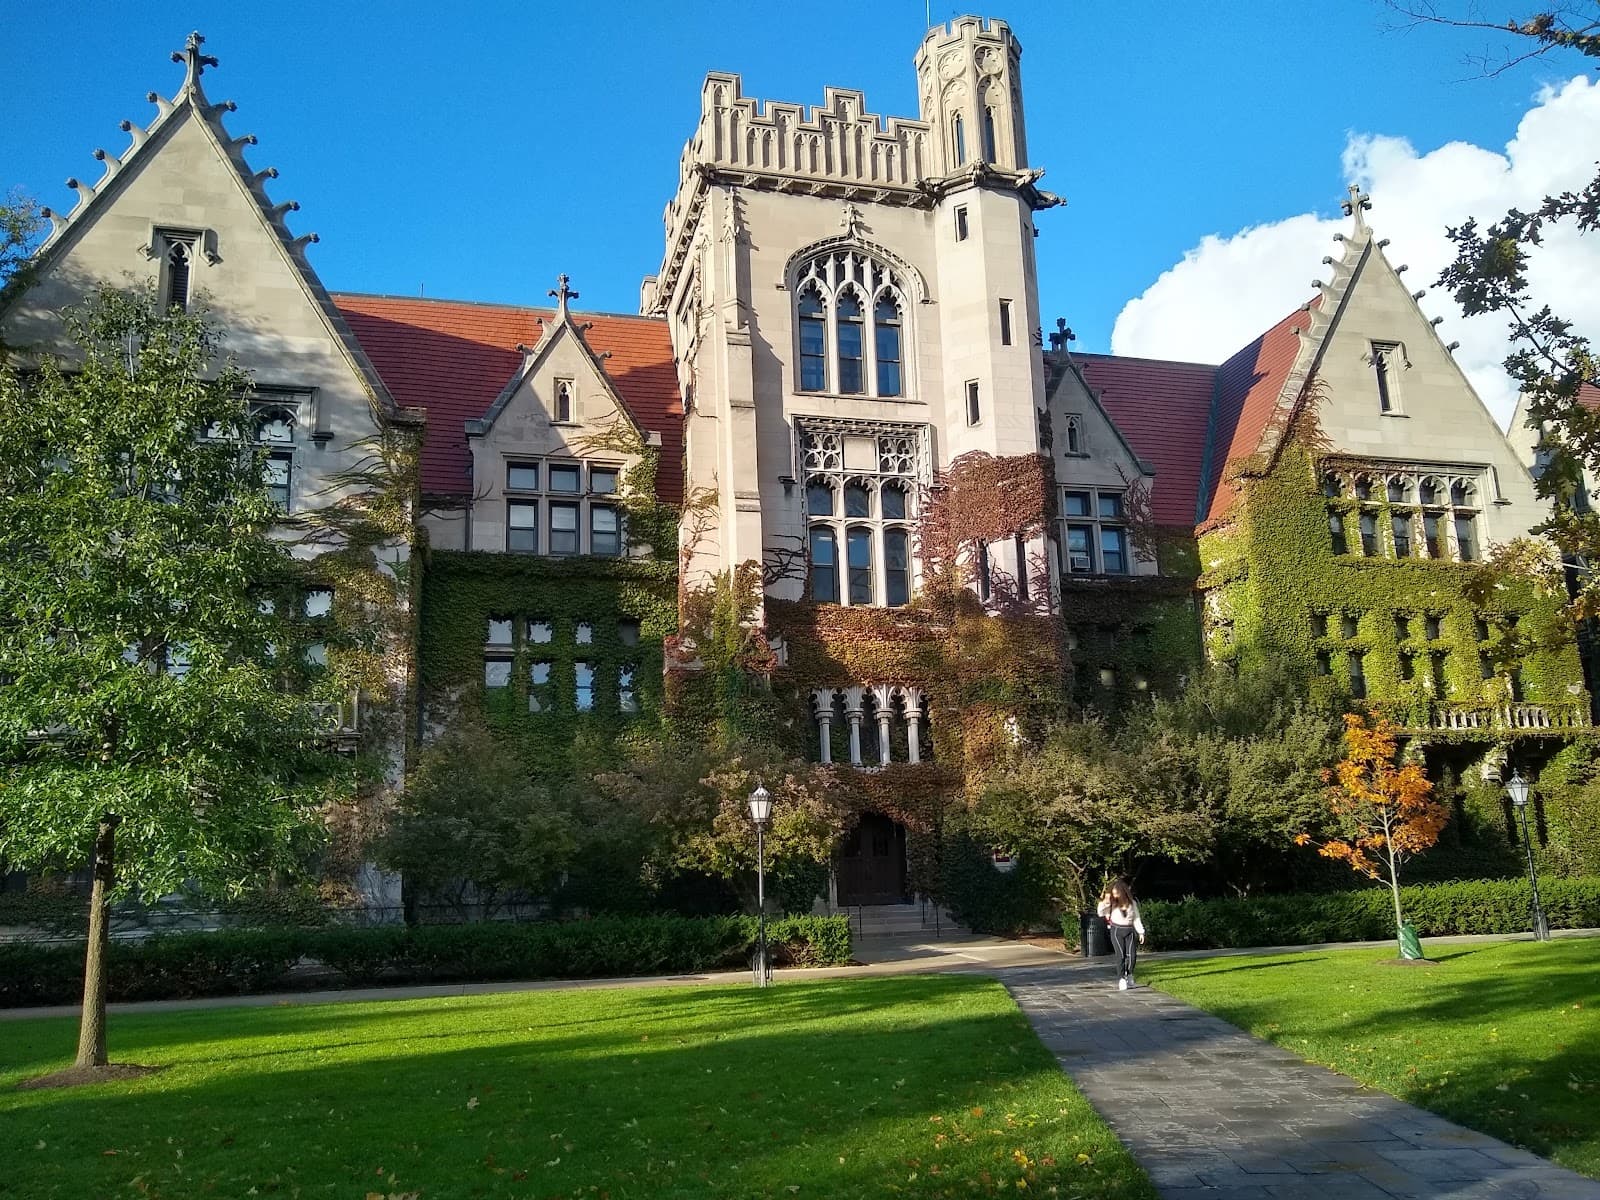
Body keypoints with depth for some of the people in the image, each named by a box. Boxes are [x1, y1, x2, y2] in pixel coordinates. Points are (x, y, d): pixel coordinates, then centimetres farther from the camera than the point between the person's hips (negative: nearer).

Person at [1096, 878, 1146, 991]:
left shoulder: (1132, 903, 1)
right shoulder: (1112, 903, -3)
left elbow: (1136, 919, 7)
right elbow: (1100, 913, -9)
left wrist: (1141, 932, 3)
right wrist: (1105, 901, -21)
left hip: (1130, 931, 1)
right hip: (1117, 931, -1)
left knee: (1132, 955, -7)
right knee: (1121, 955, -10)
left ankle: (1129, 975, 20)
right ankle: (1121, 980, -3)